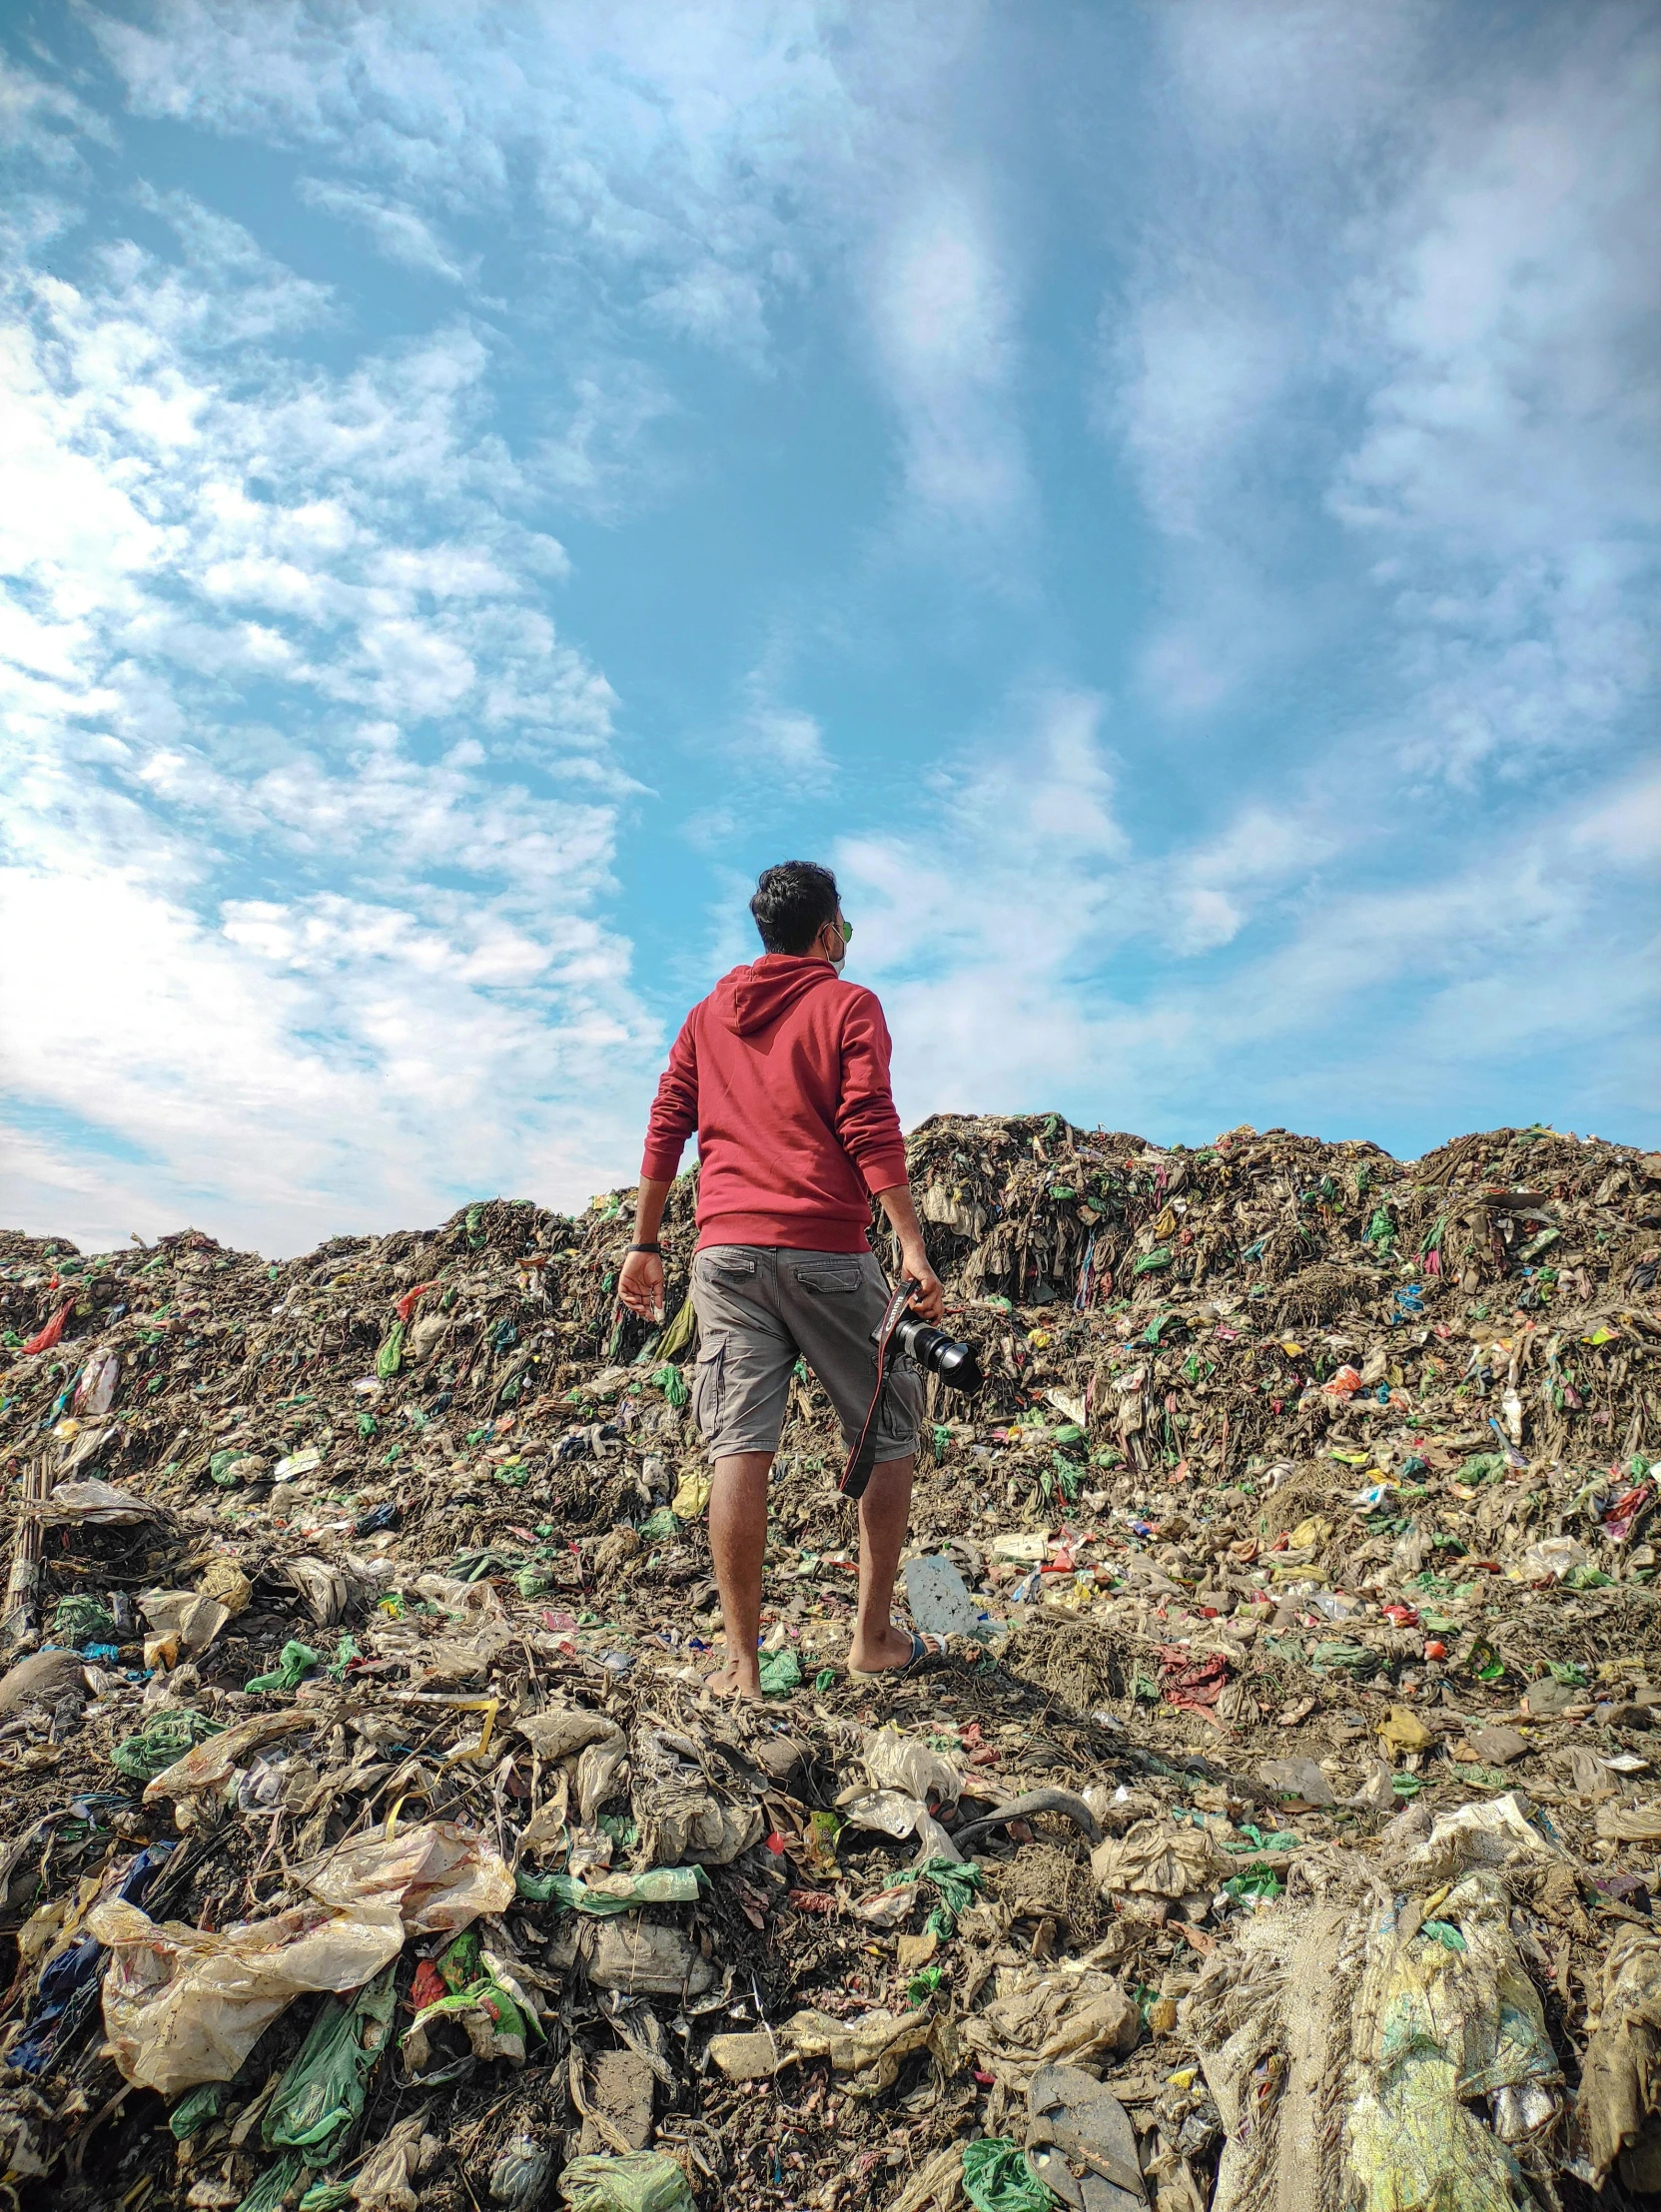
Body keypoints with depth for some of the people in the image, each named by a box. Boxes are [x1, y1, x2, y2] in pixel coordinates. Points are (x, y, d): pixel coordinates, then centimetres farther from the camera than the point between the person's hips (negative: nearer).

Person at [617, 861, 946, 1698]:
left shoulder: (708, 1015, 18)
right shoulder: (848, 1005, 4)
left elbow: (665, 1132, 14)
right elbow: (870, 1129, -8)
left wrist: (644, 1243, 18)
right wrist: (913, 1247, -12)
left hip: (728, 1250, 4)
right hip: (826, 1250, -4)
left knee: (740, 1447, 0)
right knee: (889, 1433, 11)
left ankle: (741, 1663, 3)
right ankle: (873, 1634, 15)